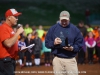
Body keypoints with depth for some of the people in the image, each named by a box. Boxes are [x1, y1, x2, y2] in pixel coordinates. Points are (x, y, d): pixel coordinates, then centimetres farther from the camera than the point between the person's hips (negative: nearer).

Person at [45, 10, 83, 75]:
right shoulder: (53, 28, 7)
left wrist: (73, 48, -14)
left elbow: (79, 43, 5)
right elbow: (47, 42, 8)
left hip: (71, 60, -1)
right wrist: (53, 43, -13)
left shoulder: (75, 29, 5)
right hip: (58, 59, 1)